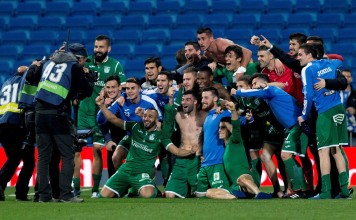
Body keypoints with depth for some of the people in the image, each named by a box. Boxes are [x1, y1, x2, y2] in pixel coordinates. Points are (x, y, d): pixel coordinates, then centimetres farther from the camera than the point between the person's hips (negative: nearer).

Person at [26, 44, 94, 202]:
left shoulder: (48, 63, 16)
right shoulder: (74, 67, 0)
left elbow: (30, 78, 23)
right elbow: (87, 91, -2)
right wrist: (90, 80, 19)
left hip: (40, 112, 6)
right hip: (58, 114, -5)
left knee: (43, 156, 8)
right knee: (67, 155, -1)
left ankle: (44, 195, 4)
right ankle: (65, 194, -10)